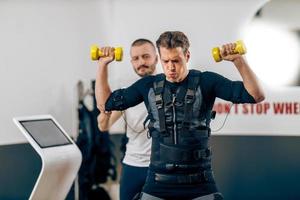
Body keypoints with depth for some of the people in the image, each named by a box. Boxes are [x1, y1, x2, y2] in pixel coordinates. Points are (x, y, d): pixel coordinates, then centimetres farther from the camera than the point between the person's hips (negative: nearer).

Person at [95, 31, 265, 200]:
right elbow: (105, 103, 14)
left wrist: (238, 59, -19)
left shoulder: (205, 82, -2)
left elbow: (256, 95, -8)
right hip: (158, 186, 2)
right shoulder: (149, 86, 7)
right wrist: (103, 65, 6)